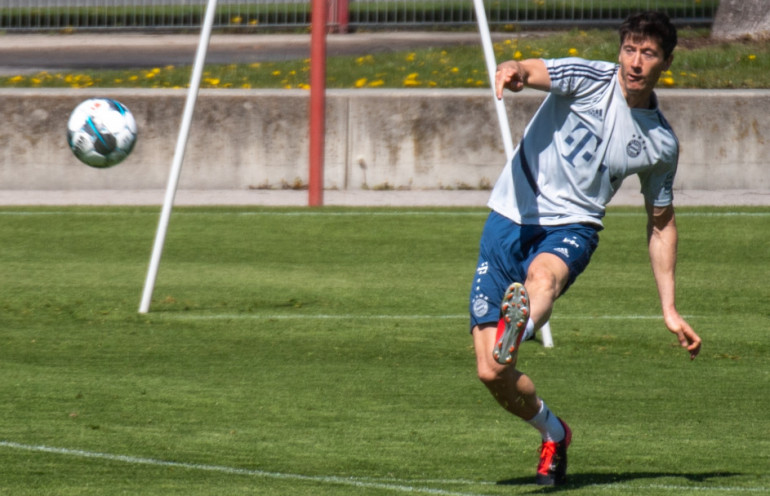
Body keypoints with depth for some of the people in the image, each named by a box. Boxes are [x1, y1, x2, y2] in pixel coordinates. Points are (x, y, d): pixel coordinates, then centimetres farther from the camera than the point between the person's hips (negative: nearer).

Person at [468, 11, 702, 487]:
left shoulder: (661, 144, 7)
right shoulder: (588, 80, -2)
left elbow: (661, 224, 20)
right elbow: (529, 72, -20)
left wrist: (670, 309, 15)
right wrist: (512, 71, -48)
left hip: (572, 227, 0)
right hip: (512, 216, 0)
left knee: (543, 275, -40)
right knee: (492, 374, -5)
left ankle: (518, 331, -73)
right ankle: (553, 433, 24)